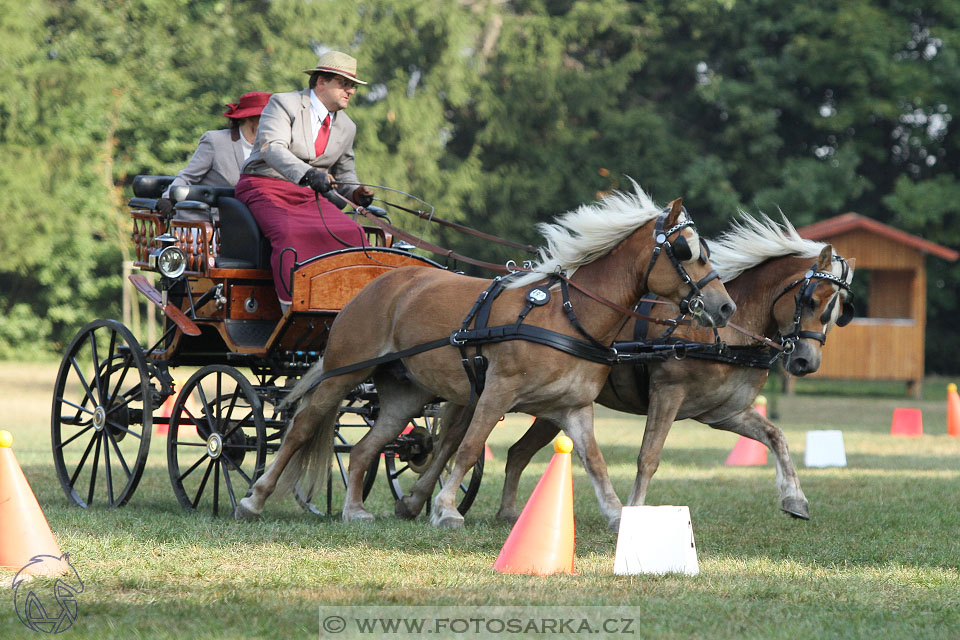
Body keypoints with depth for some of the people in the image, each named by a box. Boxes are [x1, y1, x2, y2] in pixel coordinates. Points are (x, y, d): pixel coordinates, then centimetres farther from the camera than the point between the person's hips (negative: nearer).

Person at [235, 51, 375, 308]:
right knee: (290, 234, -35)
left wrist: (355, 192, 1)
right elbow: (272, 147, -22)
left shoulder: (346, 126, 15)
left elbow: (344, 171, 26)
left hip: (309, 196, 6)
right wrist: (308, 174, -39)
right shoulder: (283, 104, -5)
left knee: (352, 233, -20)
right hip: (266, 188, -6)